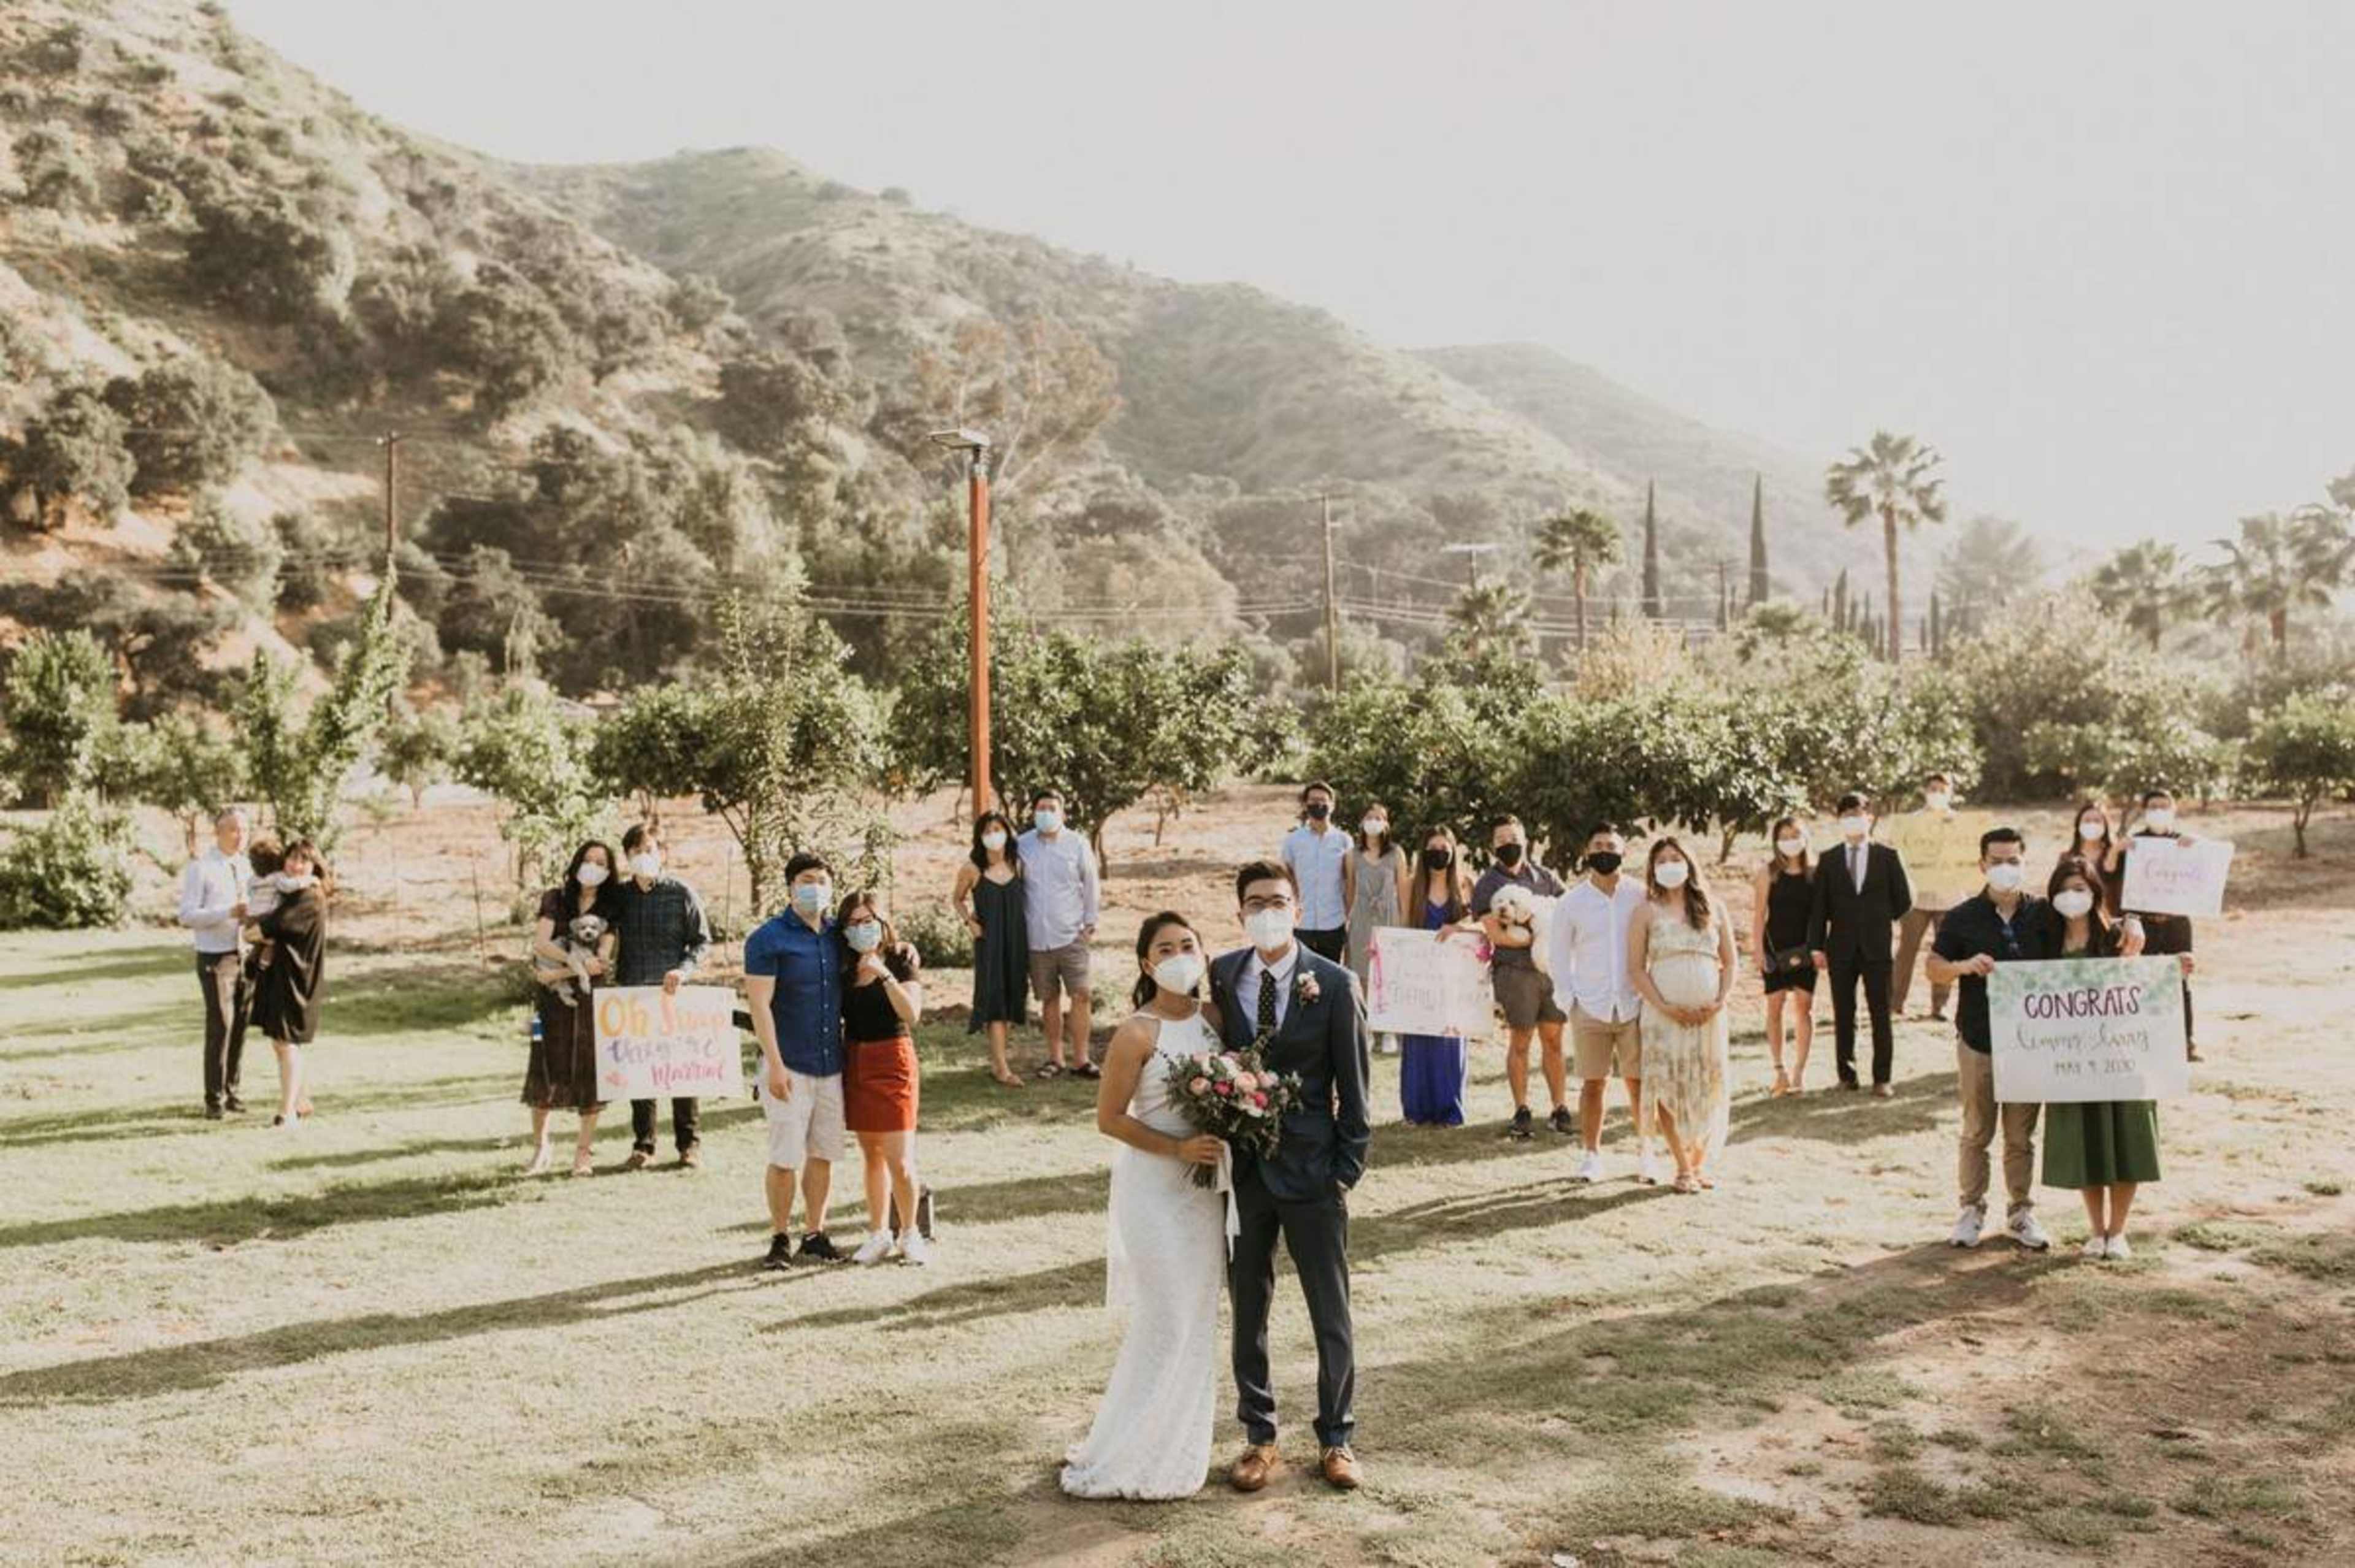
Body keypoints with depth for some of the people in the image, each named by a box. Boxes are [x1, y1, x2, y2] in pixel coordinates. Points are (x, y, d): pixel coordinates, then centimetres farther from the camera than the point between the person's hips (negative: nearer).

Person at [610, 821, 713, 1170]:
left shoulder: (681, 894, 0)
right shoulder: (619, 896, 9)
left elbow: (702, 940, 3)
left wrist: (684, 970, -13)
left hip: (672, 994, -3)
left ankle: (690, 1144, 11)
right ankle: (643, 1146, 14)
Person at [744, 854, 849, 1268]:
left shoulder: (838, 935, 8)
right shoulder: (768, 939, -8)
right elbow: (760, 1005, -12)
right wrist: (775, 1064, -18)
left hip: (831, 1063, 5)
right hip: (789, 1065, -5)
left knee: (824, 1154, 11)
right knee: (785, 1157, -2)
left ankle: (814, 1235, 22)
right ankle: (780, 1237, 13)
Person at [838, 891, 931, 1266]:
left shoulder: (900, 958, -5)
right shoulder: (844, 967, 7)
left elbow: (911, 1013, -17)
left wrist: (884, 974, -24)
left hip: (892, 1058, -4)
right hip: (854, 1062, 5)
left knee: (899, 1160, -6)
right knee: (871, 1155, 12)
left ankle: (910, 1233, 12)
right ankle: (879, 1234, 22)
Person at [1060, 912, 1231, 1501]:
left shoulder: (1213, 1017, 2)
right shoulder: (1137, 1034, -15)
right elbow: (1109, 1118, -12)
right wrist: (1178, 1148, -19)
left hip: (1205, 1185, 6)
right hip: (1154, 1185, -6)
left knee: (1197, 1319, 11)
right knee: (1164, 1319, -3)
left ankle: (1175, 1447, 26)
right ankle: (1117, 1456, 12)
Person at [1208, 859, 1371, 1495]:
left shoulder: (1334, 984, -7)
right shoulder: (1219, 977, -1)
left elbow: (1353, 1087, -3)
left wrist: (1347, 1170, -6)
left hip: (1312, 1169, -2)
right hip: (1241, 1167, 2)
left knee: (1332, 1314, 8)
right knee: (1247, 1312, 13)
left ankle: (1337, 1438, 25)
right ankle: (1259, 1437, 28)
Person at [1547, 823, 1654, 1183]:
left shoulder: (1641, 896, 0)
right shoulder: (1572, 901, 2)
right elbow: (1558, 952, 10)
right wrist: (1568, 996, 2)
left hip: (1634, 1004, 0)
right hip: (1590, 1006, 0)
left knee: (1639, 1083, 3)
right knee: (1592, 1083, 3)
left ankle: (1645, 1152, 15)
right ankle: (1591, 1155, 13)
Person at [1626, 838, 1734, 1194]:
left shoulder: (1711, 909, 11)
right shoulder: (1647, 912, 4)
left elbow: (1729, 962, 11)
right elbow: (1635, 968, -1)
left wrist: (1721, 1002, -5)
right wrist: (1664, 1007, -11)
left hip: (1708, 1015, 2)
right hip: (1665, 1015, -2)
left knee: (1708, 1088, 2)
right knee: (1668, 1088, -5)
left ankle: (1701, 1162, 15)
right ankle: (1683, 1167, 3)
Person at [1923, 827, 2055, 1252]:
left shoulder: (2043, 915, 3)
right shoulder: (1962, 918, -1)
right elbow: (1933, 968, 0)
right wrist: (1966, 966, -18)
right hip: (1978, 1040, -1)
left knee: (2022, 1135, 10)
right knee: (1976, 1133, 7)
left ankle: (2021, 1213, 21)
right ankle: (1972, 1210, 16)